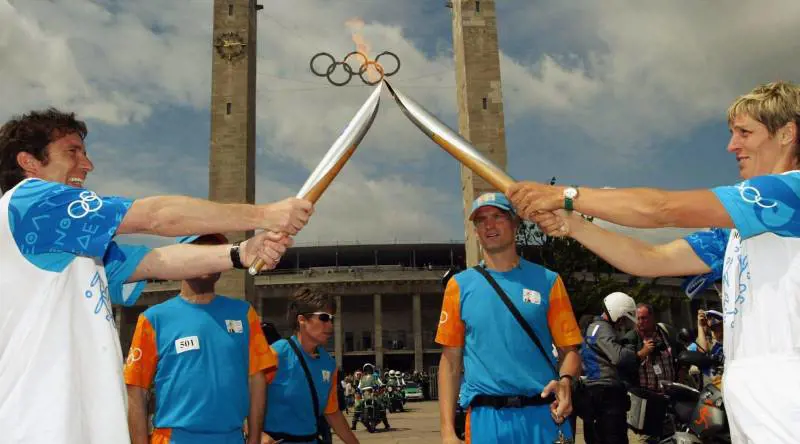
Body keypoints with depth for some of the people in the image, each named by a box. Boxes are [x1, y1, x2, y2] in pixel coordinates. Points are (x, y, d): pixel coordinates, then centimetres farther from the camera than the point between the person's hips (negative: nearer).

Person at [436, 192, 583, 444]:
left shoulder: (546, 280, 4)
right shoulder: (460, 285, 5)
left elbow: (570, 348, 3)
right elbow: (451, 360, 5)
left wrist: (565, 380, -18)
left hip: (543, 415, 0)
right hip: (485, 418, 0)